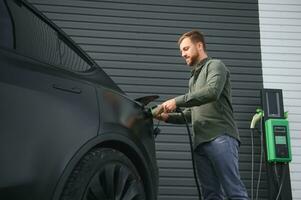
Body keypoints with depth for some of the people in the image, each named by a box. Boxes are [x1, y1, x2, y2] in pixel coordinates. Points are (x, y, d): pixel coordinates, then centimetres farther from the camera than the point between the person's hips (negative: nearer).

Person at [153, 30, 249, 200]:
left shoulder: (215, 65, 7)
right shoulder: (194, 78, 31)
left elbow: (212, 91, -15)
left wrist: (177, 101, -15)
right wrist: (168, 116, 13)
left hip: (221, 138, -7)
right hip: (201, 143, 8)